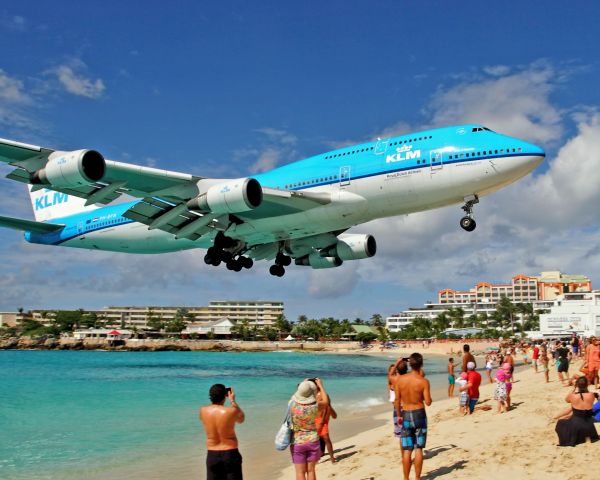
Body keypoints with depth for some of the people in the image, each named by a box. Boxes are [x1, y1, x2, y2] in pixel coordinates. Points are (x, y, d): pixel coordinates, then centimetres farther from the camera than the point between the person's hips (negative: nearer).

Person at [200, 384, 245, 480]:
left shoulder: (203, 411, -7)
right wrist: (232, 401, 11)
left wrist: (216, 398, 15)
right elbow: (241, 419, 8)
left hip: (212, 455, 3)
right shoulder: (231, 411, -16)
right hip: (230, 454, -3)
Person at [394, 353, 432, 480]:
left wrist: (399, 415, 13)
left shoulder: (400, 379, -7)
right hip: (419, 415, -2)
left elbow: (397, 400, -1)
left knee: (407, 450, 8)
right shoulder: (423, 381, -13)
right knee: (418, 449, 8)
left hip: (405, 415, 2)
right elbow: (428, 402, -12)